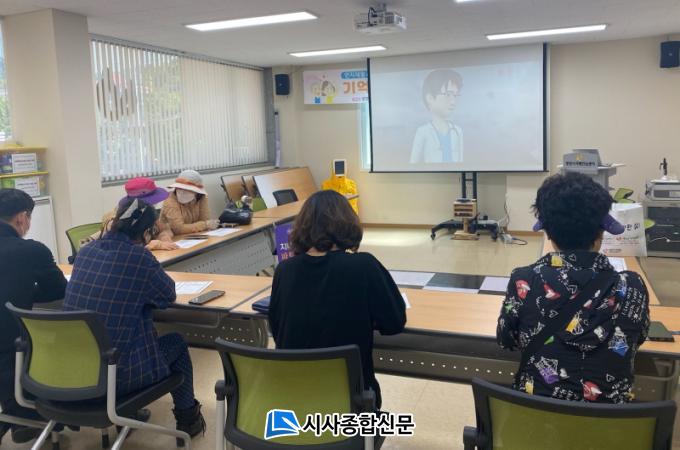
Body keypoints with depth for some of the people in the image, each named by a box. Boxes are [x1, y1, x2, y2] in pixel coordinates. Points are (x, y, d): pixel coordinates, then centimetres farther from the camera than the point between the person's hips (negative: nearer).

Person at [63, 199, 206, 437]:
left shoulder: (85, 252, 1)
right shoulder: (139, 257, -18)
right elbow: (168, 294, -1)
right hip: (116, 374, -6)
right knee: (177, 343, 21)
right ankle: (187, 418, 35)